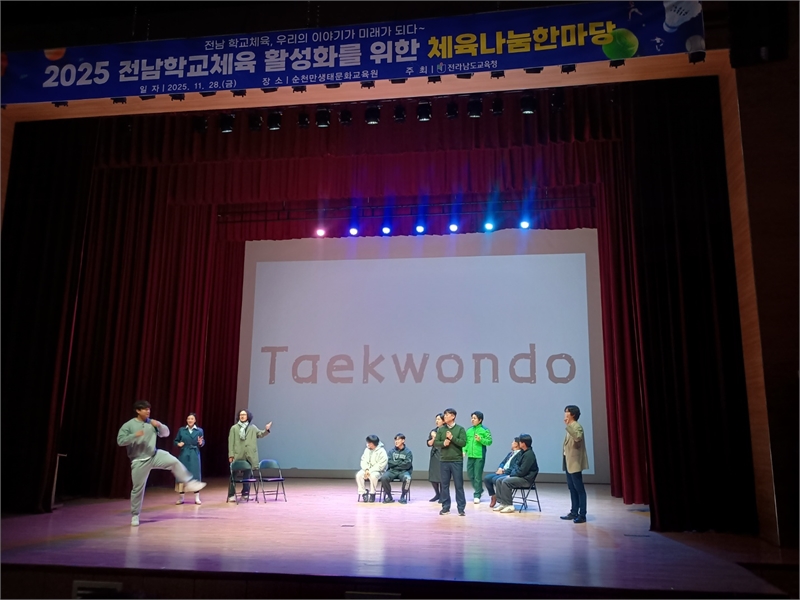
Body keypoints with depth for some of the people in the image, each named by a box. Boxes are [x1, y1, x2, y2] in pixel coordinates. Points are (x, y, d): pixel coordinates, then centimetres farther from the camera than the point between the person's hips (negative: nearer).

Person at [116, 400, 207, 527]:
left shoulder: (152, 423, 3)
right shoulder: (128, 425, -8)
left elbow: (165, 433, 6)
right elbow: (120, 441, -16)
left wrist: (159, 425, -14)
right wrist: (134, 435, -31)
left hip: (155, 455, 3)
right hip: (139, 461, -3)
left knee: (174, 462, -22)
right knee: (138, 489, 3)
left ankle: (189, 483, -14)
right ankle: (135, 516, 20)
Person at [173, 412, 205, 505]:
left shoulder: (199, 430, 3)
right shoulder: (181, 430, 4)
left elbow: (203, 442, 5)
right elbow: (175, 441, 8)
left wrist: (201, 443, -17)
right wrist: (178, 444, -12)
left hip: (194, 455, -1)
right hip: (183, 455, 1)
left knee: (195, 475, 0)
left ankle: (197, 498, 8)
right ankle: (180, 498, 14)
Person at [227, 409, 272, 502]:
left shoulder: (252, 427, 11)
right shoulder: (234, 428, 5)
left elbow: (259, 434, -4)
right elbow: (231, 442, 2)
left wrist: (266, 430, -24)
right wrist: (231, 455, -5)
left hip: (249, 455, 2)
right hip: (238, 455, -2)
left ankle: (245, 493, 21)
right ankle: (231, 495, 3)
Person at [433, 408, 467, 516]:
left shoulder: (460, 429, -1)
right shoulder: (441, 429, 7)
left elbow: (463, 443, -10)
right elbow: (435, 442, 5)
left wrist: (452, 438, -16)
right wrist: (443, 443, -13)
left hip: (457, 460, -3)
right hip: (444, 460, 3)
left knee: (459, 485, 1)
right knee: (444, 484, 7)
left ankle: (461, 508, 7)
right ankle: (445, 507, 17)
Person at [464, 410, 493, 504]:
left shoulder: (485, 430, -4)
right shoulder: (469, 430, 10)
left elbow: (489, 441, -7)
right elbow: (466, 442, 12)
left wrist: (480, 439, -19)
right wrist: (464, 450, -1)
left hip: (480, 456, -6)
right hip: (470, 456, 6)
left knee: (478, 476, -4)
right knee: (470, 474, 11)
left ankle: (477, 495, 5)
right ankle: (479, 490, 31)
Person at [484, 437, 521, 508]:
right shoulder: (510, 453, 22)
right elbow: (502, 462, 20)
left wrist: (504, 471, -18)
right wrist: (500, 469, -1)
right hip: (502, 472, 9)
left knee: (495, 479, -31)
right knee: (486, 478, -8)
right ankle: (493, 496, 4)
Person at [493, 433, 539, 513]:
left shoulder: (529, 454, -19)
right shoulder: (523, 452, 11)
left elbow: (522, 471, -22)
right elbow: (516, 465, 20)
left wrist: (511, 475, -10)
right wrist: (511, 474, 3)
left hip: (526, 479, -10)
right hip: (520, 476, 10)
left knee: (506, 482, -26)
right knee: (499, 480, -1)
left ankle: (509, 506, -20)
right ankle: (502, 503, -3)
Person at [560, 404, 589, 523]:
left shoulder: (577, 426, -13)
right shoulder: (570, 427, 15)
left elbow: (578, 437, -34)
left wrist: (568, 425, -33)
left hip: (575, 463, -10)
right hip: (569, 462, 10)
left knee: (579, 489, -5)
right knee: (572, 488, 13)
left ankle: (582, 515, -1)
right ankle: (574, 512, 20)